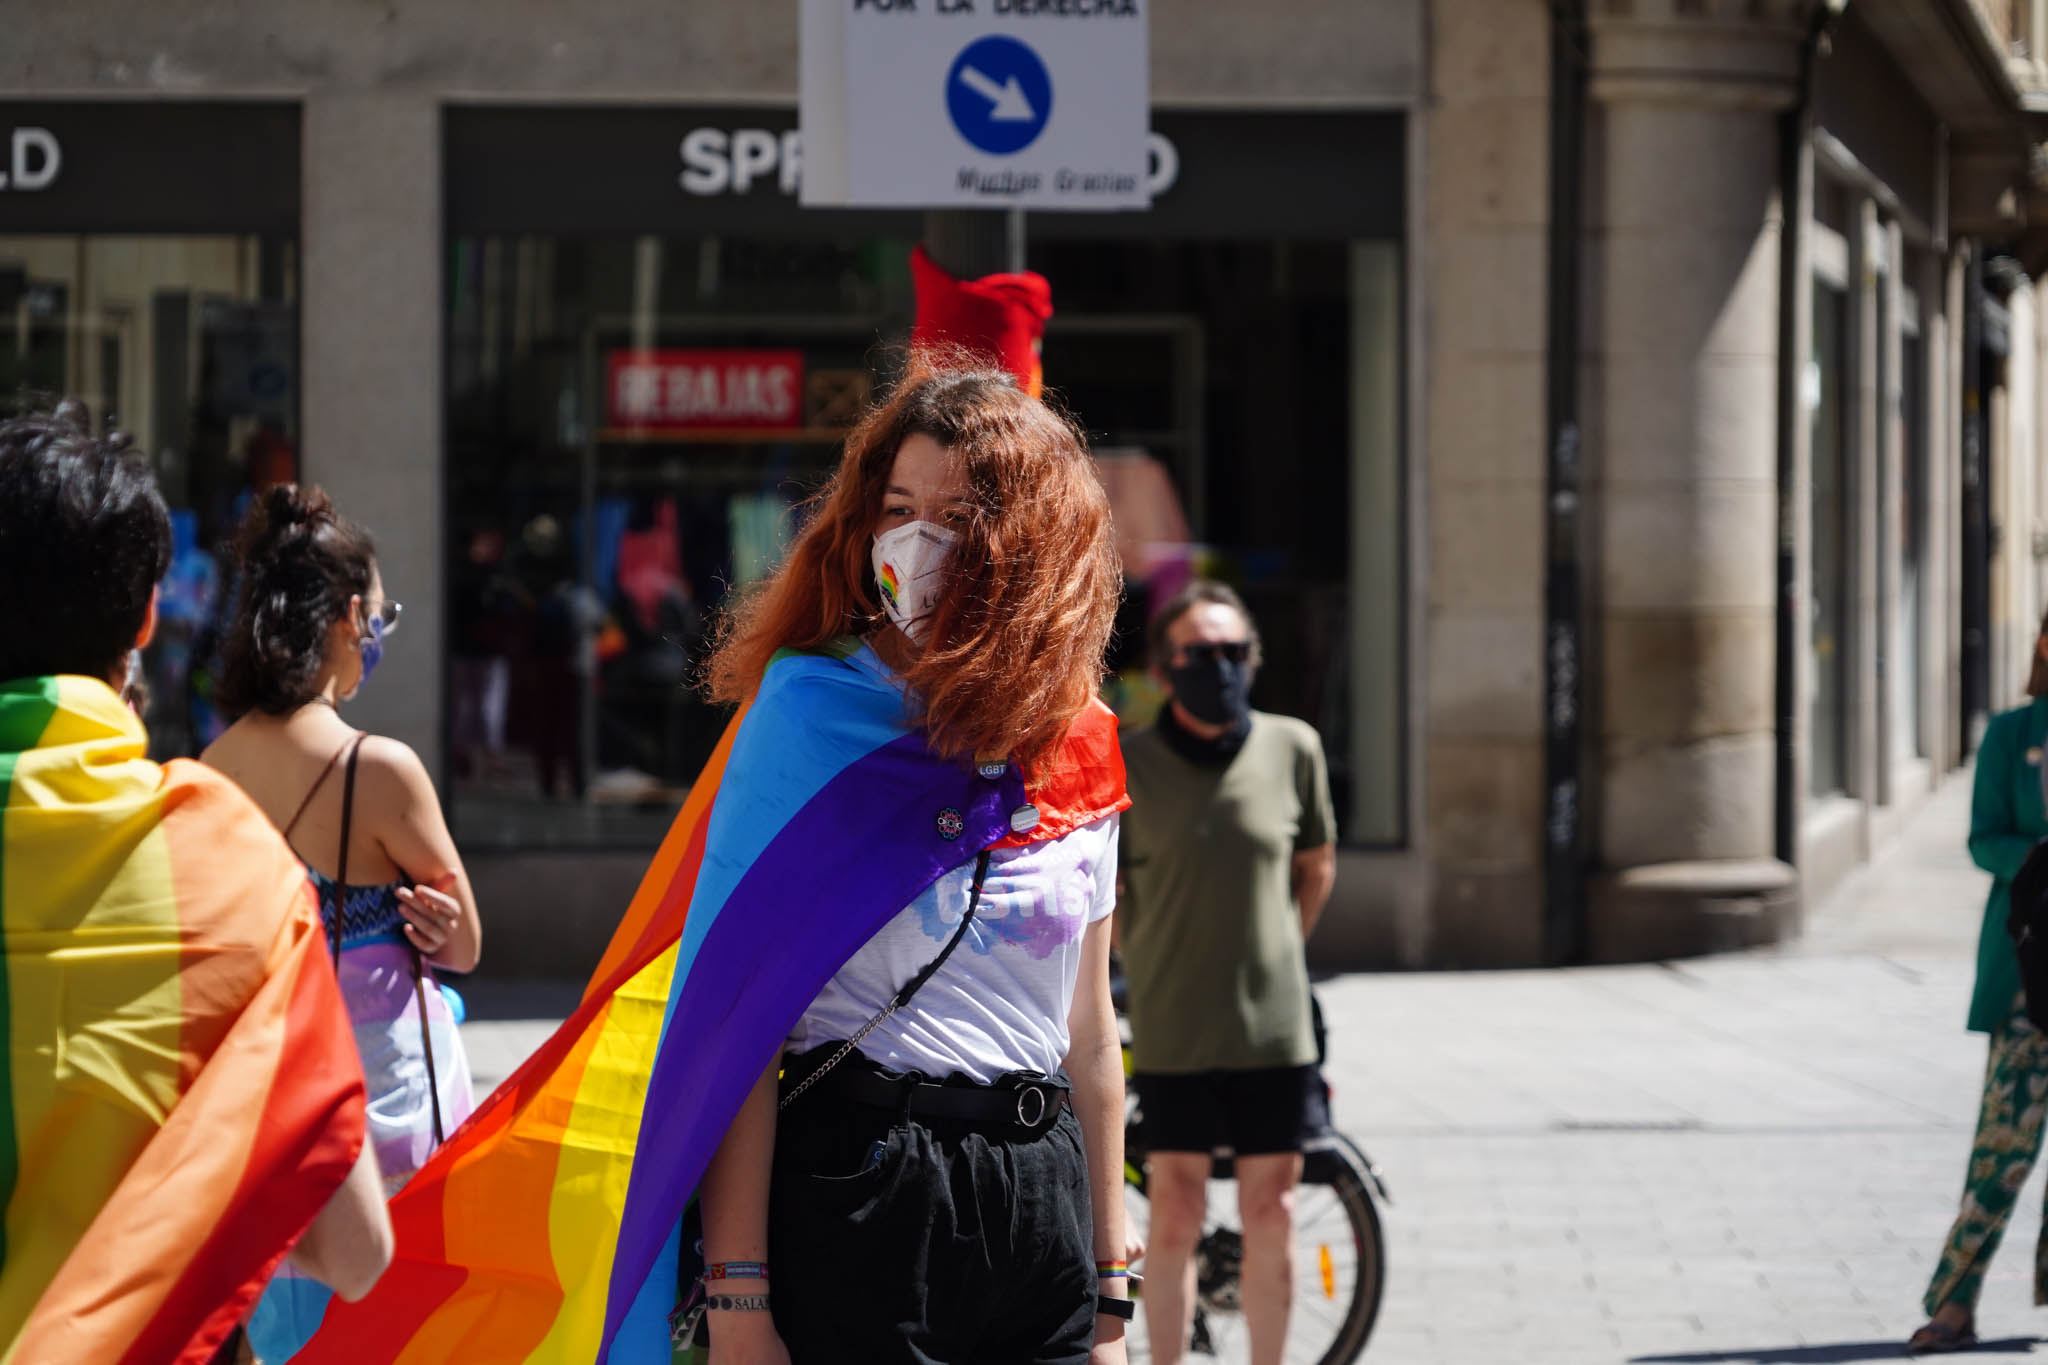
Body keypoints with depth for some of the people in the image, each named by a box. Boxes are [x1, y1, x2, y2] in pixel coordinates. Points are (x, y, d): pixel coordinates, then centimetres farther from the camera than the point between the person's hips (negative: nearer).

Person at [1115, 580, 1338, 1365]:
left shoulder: (1293, 749, -1)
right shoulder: (1127, 766, -6)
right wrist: (1153, 970, 8)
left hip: (1275, 1027, 2)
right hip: (1171, 1033, -2)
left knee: (1271, 1217, 6)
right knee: (1176, 1217, 3)